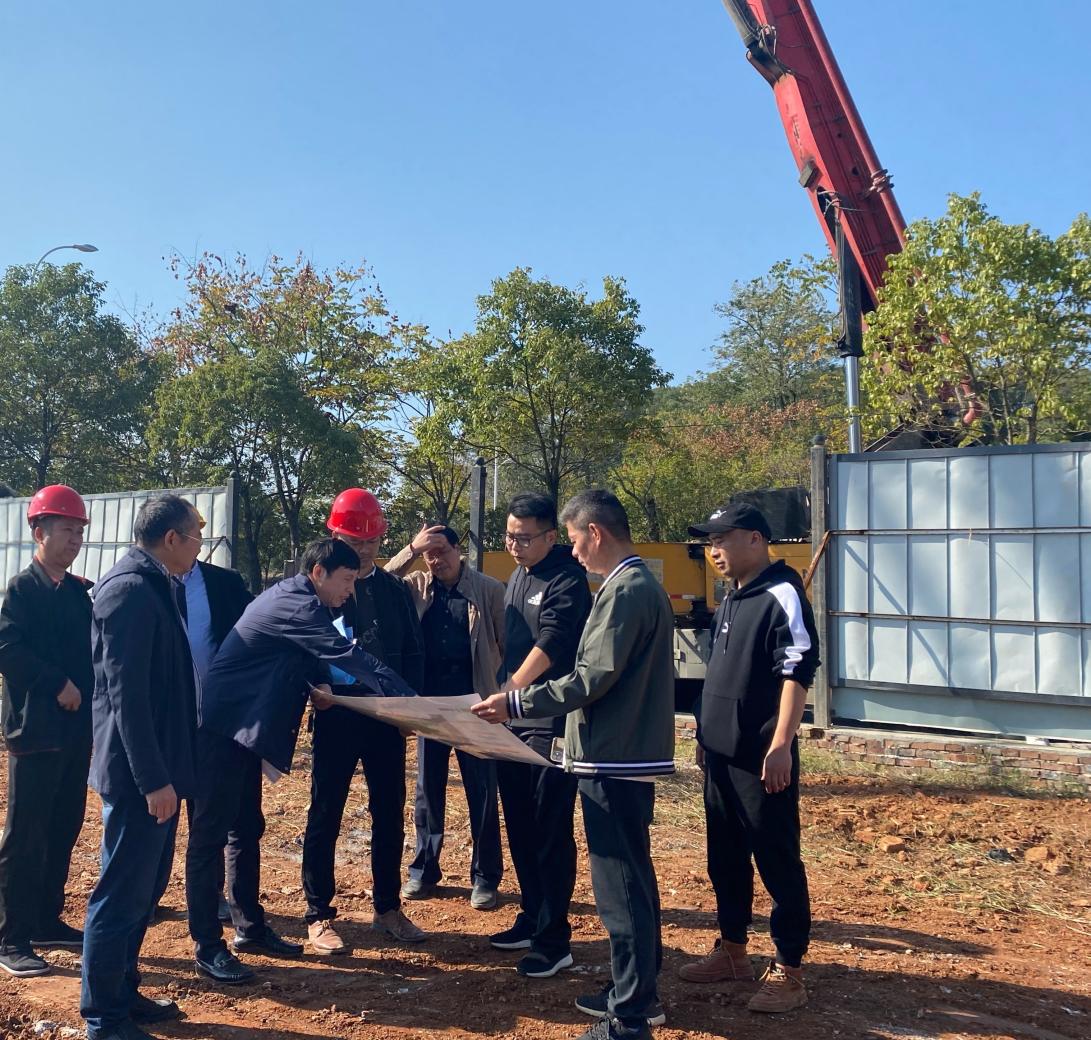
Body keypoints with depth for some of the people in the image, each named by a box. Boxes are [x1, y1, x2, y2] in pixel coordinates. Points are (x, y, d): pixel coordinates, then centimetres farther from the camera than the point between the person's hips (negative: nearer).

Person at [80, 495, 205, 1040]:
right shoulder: (130, 590, -19)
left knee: (144, 887, 18)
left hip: (155, 765, 10)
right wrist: (154, 780, -22)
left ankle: (122, 993, 32)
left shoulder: (156, 586, 12)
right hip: (139, 773, -10)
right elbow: (126, 693, -23)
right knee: (121, 893, 1)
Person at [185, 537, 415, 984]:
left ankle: (250, 928, 27)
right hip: (220, 729, -10)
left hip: (244, 731, 10)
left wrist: (318, 686, -5)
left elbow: (307, 661, 19)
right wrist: (412, 701, -30)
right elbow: (349, 657, -28)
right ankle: (207, 947, 7)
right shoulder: (294, 604, -20)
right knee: (210, 835, -1)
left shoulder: (297, 602, 11)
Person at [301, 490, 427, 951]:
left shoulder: (396, 590, 7)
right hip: (337, 718, -4)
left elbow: (413, 653, 9)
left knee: (389, 816, 11)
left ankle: (388, 908, 26)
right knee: (325, 818, 6)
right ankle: (319, 916, 18)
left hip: (388, 719, 4)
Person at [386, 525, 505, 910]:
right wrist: (409, 551, -15)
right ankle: (424, 871, 25)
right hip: (430, 701, 3)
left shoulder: (488, 589, -2)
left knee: (482, 792, 5)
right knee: (428, 789, 12)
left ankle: (484, 877, 16)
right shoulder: (415, 585, 5)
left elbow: (505, 644, -2)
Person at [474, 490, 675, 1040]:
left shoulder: (624, 590, -17)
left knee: (619, 886, -3)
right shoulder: (643, 583, 14)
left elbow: (593, 678, -21)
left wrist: (516, 703, -15)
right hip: (631, 752, 11)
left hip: (615, 758, -11)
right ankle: (638, 990, 30)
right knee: (634, 877, 18)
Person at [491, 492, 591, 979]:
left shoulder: (566, 580, -13)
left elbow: (550, 644, -26)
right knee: (520, 828, 16)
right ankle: (532, 919, 29)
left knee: (551, 834, -3)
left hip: (552, 723, -8)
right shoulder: (517, 578, 14)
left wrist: (509, 691, -35)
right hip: (511, 720, 8)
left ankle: (554, 941, 7)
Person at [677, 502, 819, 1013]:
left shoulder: (782, 595, -13)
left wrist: (782, 744, -23)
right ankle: (732, 950, 31)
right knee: (724, 857, 17)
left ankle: (788, 970, 11)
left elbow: (798, 672, -19)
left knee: (777, 863, 1)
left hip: (761, 758, -9)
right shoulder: (730, 602, 15)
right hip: (721, 754, 9)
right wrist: (706, 734, 21)